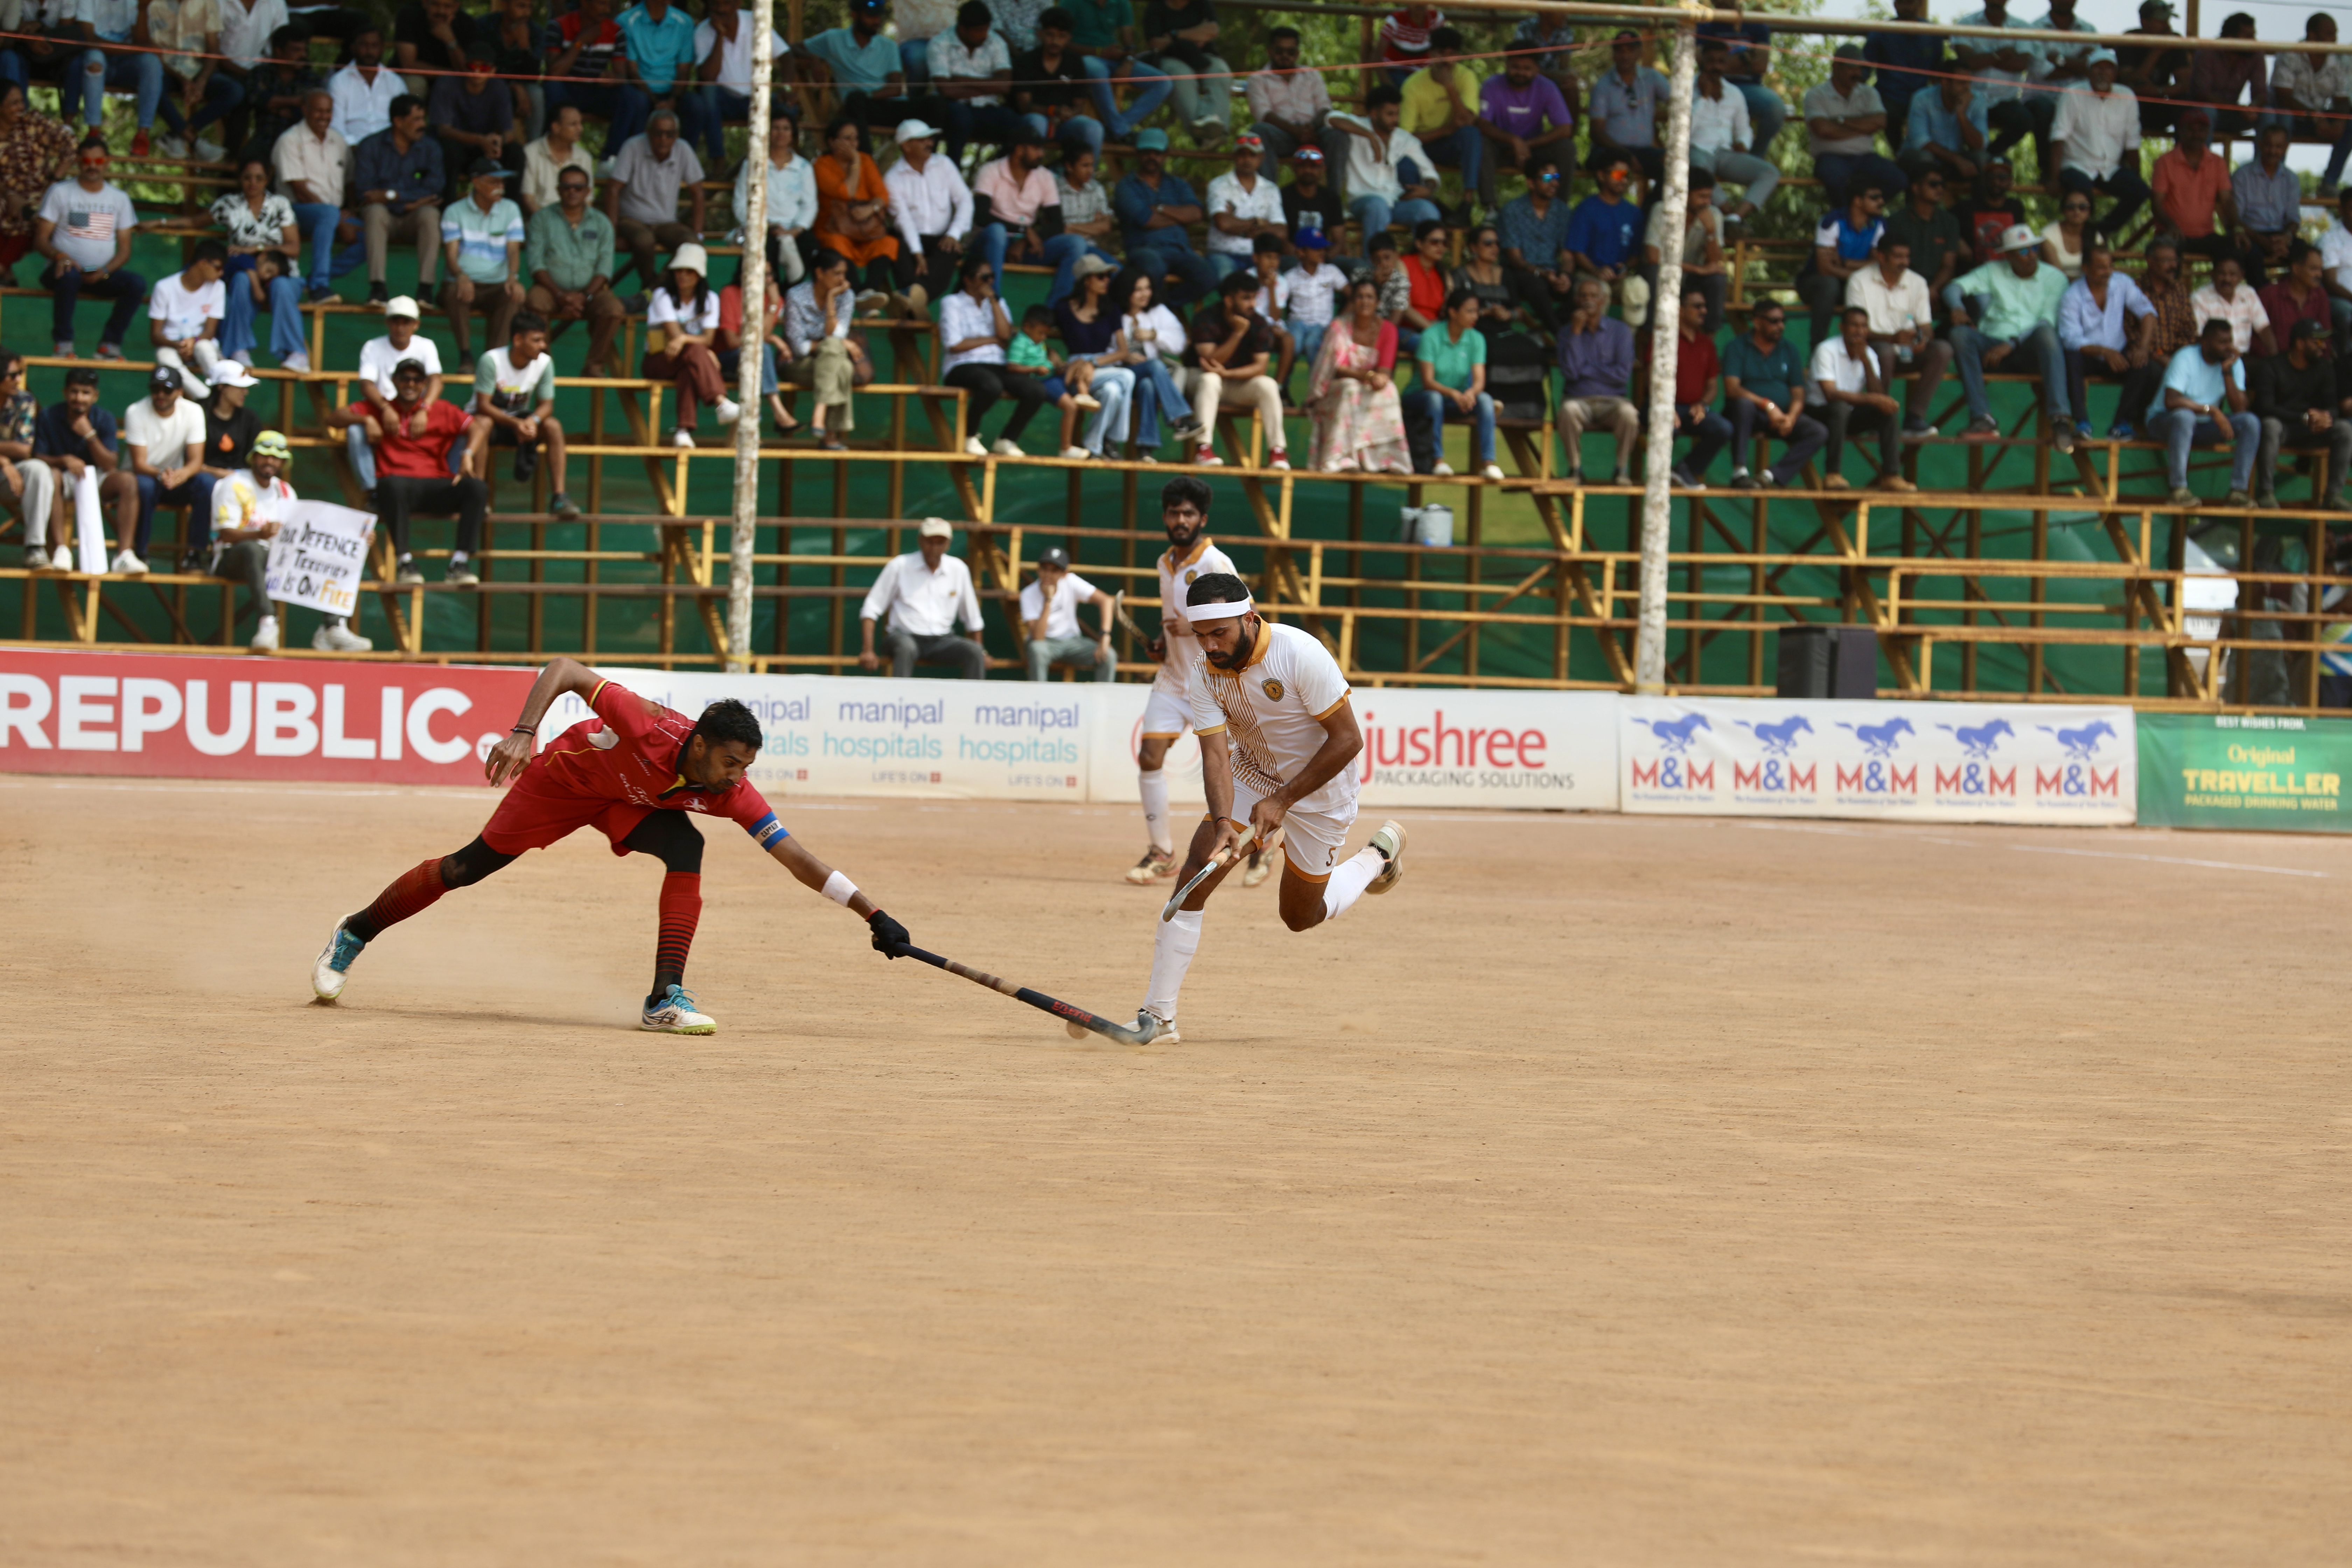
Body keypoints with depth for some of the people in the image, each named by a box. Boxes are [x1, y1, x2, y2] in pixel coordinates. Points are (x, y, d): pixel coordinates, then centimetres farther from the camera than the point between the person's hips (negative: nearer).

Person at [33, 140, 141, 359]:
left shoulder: (119, 199, 11)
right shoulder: (60, 192, 3)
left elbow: (125, 249, 8)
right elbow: (41, 240, 0)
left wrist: (105, 272, -14)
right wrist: (60, 256, -23)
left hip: (102, 275, 3)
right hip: (68, 267, -3)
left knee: (137, 284, -26)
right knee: (69, 276, -39)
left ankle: (110, 343, -16)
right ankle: (63, 343, -25)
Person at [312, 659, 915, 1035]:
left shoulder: (730, 792, -30)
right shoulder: (650, 728, -42)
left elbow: (795, 856, -28)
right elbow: (566, 670, -36)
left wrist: (875, 917, -32)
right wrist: (523, 733, -48)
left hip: (633, 803, 3)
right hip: (566, 777, -3)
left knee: (687, 848, -26)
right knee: (469, 867, 4)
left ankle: (665, 1000, -24)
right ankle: (356, 934, 28)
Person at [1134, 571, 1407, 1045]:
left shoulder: (1299, 654, -30)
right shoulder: (1207, 673, -16)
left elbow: (1348, 739, -26)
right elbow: (1215, 755, -22)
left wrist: (1283, 800, -26)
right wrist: (1223, 823, -41)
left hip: (1317, 786, -4)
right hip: (1249, 776, 4)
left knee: (1301, 915, 8)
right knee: (1194, 878, -14)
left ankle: (1379, 855, 36)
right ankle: (1157, 1018, -9)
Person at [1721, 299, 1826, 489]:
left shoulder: (1789, 350, 12)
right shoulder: (1738, 348, -1)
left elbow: (1798, 395, 7)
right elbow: (1732, 389, -15)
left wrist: (1791, 418, -15)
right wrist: (1768, 405, -25)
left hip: (1783, 415, 4)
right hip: (1749, 416, -4)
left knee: (1819, 432, -21)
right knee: (1744, 403, -39)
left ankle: (1773, 475, -31)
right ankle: (1740, 472, -38)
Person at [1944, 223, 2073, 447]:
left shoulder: (2054, 278, 10)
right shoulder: (1993, 272, 16)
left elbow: (2048, 321, -3)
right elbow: (1955, 287, 6)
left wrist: (2011, 344, -16)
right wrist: (1957, 307, -19)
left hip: (2029, 349, -2)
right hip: (1992, 344, 2)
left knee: (2046, 332, -36)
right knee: (1960, 334, -28)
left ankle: (2060, 418, -45)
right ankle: (1983, 418, -34)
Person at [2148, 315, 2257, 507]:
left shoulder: (2234, 362, -1)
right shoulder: (2186, 359, -18)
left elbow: (2240, 409, -12)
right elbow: (2171, 400, -32)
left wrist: (2227, 372, -21)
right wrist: (2211, 411, -30)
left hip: (2204, 426, 6)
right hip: (2164, 421, -6)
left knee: (2250, 423, -16)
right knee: (2185, 416, -41)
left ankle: (2238, 491, -22)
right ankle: (2179, 489, -40)